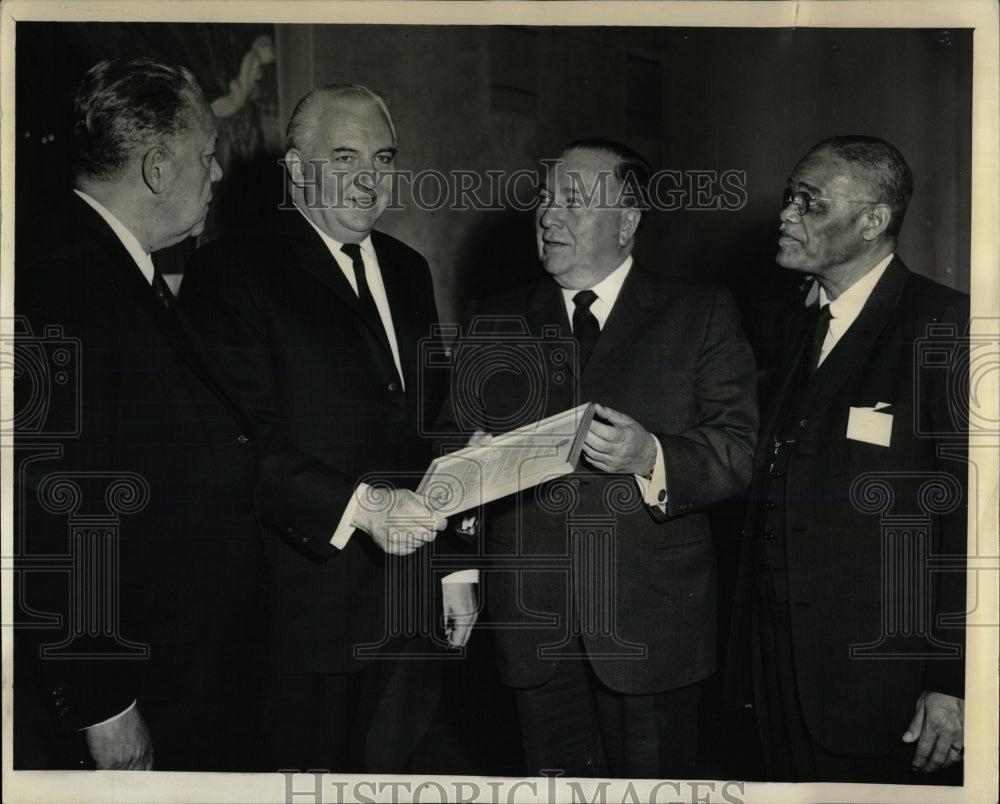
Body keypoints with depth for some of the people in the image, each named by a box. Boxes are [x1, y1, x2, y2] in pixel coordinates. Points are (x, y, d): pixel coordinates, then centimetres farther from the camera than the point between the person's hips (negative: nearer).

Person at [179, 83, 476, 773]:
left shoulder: (409, 270, 14)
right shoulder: (233, 272, -9)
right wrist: (359, 505, -26)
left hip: (410, 608, 6)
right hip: (306, 606, -6)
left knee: (390, 767, 16)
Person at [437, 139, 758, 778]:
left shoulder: (703, 314, 3)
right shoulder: (494, 322, 12)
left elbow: (740, 453, -3)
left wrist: (650, 457, -21)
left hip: (653, 619, -2)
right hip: (533, 622, 2)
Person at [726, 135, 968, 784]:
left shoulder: (947, 327, -12)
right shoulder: (802, 327, 12)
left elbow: (972, 513, -15)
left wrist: (953, 681, -16)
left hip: (875, 672, -7)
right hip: (782, 658, 7)